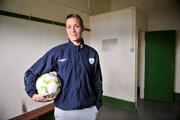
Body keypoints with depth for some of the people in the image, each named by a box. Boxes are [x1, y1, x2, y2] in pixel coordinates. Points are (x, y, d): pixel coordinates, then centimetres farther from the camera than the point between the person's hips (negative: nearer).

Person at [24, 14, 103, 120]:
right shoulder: (57, 52, -8)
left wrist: (98, 104, 5)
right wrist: (33, 94, -9)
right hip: (64, 110, -1)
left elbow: (97, 81, 3)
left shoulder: (92, 53, -3)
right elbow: (31, 73, 0)